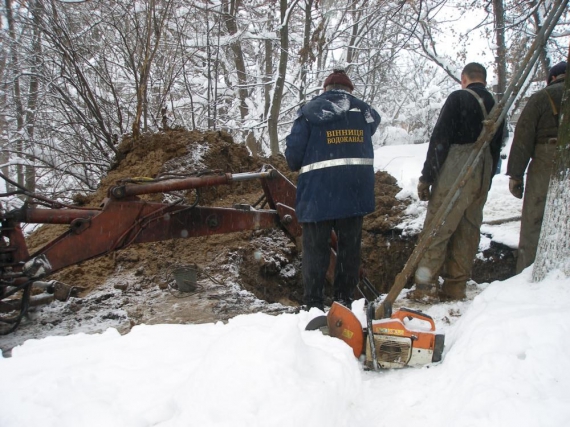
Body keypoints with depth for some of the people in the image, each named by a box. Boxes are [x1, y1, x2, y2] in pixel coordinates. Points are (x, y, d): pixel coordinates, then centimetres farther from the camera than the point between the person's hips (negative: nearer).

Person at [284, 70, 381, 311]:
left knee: (316, 248, 6)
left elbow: (294, 151, -6)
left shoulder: (310, 111, -2)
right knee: (349, 248, 13)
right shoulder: (364, 111, 8)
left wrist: (297, 166, 14)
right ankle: (343, 301, 19)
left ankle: (314, 304, 7)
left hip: (318, 193, -3)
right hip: (355, 192, 3)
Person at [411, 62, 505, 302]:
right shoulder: (495, 106, 17)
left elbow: (439, 140, -11)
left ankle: (426, 288, -3)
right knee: (468, 230, 10)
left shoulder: (458, 98, -5)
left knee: (437, 229, -4)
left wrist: (426, 177, -9)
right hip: (483, 177, 7)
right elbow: (497, 146, 18)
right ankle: (455, 288, 15)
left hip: (455, 175, -7)